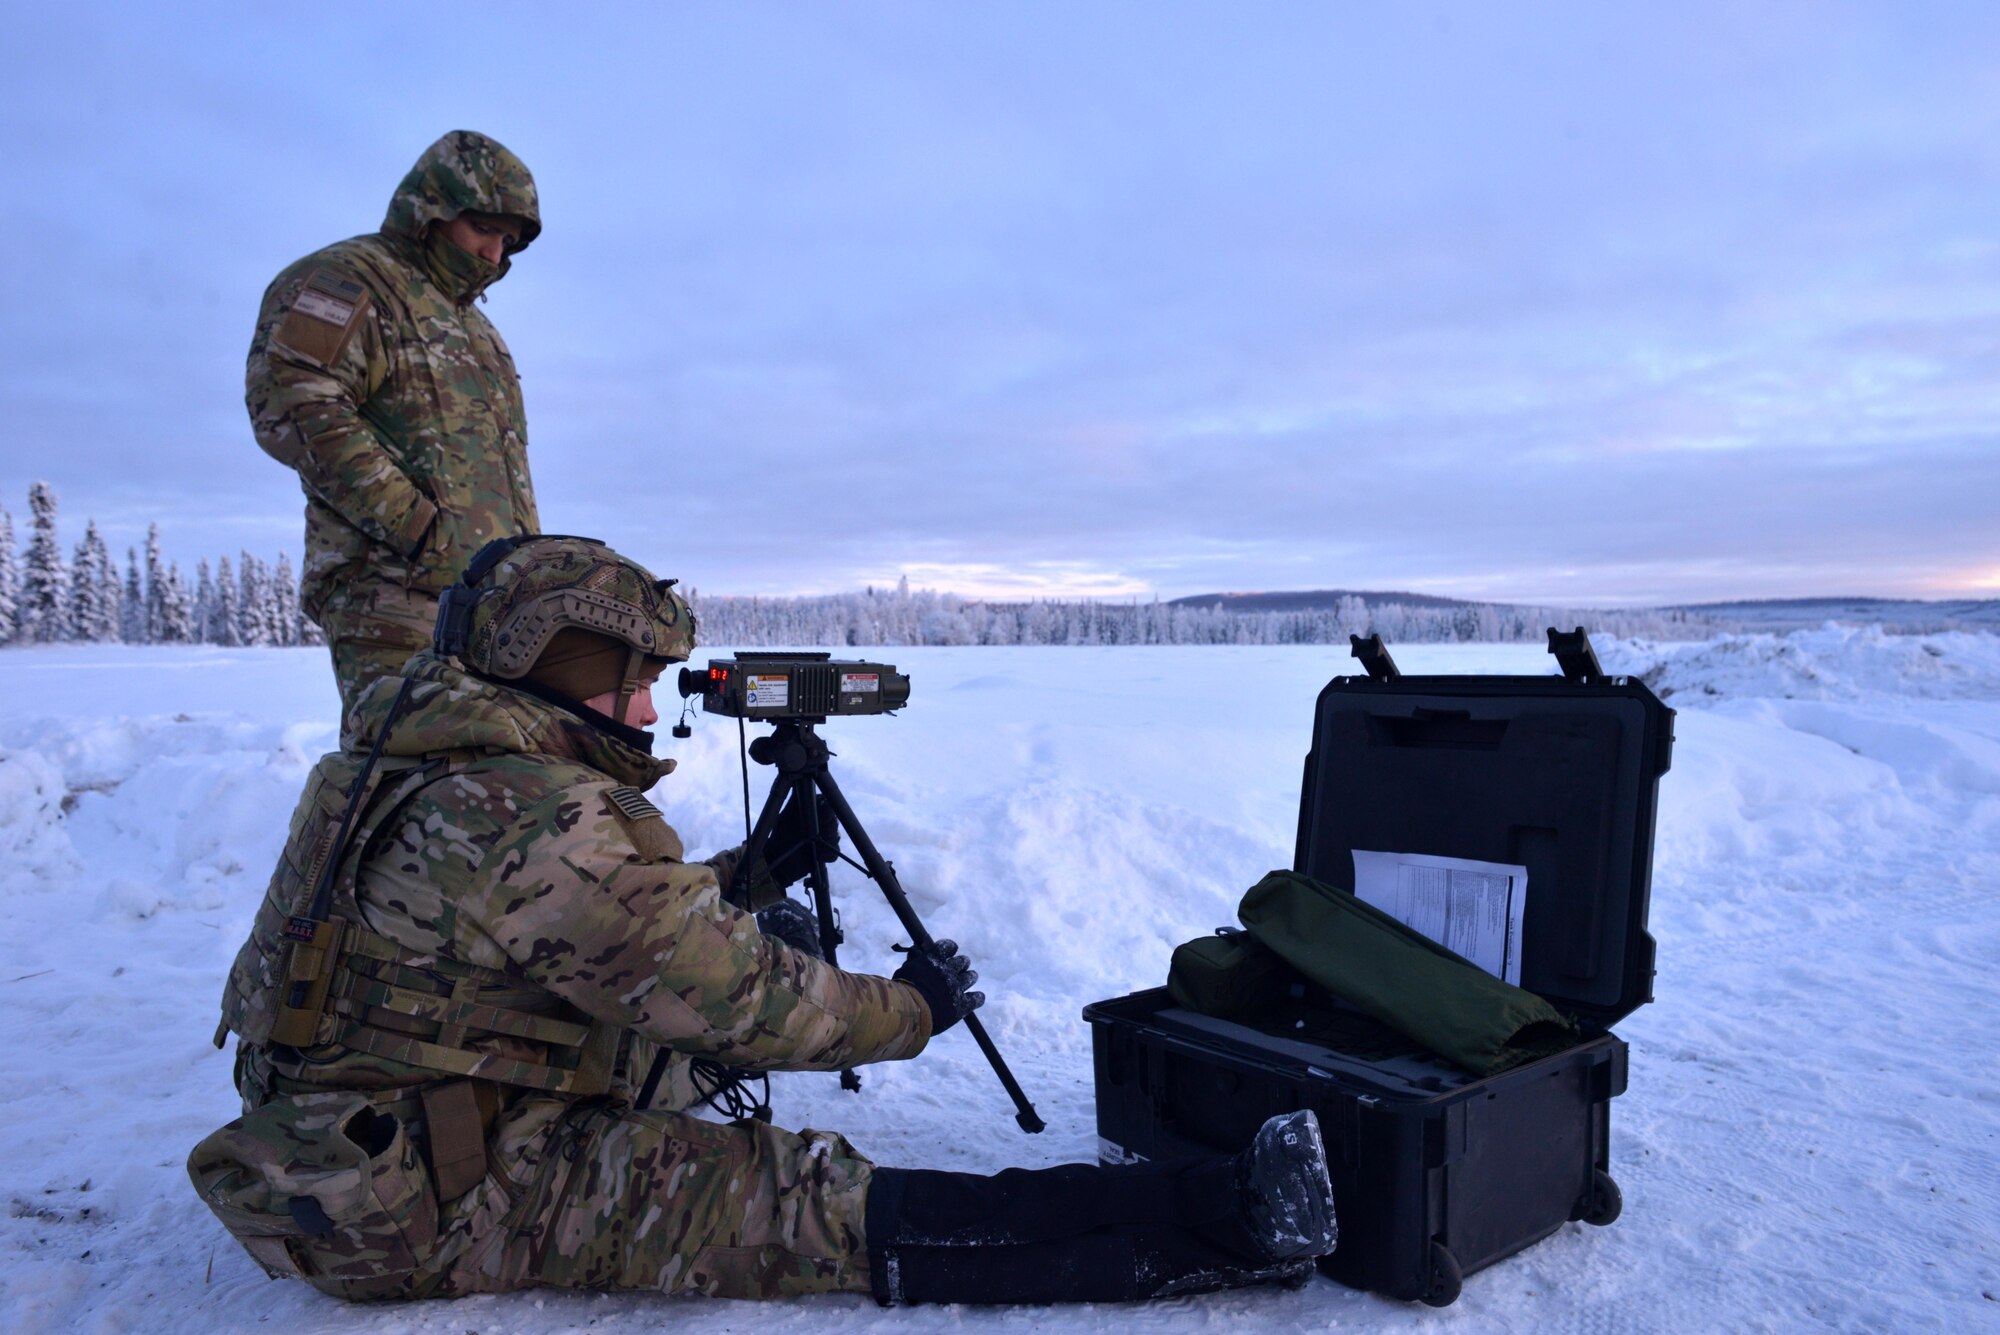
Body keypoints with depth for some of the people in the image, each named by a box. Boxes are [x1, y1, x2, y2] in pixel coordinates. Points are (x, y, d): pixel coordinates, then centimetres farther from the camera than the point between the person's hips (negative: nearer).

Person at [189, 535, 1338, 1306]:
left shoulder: (409, 767, 7)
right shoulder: (551, 820, -25)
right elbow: (736, 1000, -20)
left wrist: (750, 876, 21)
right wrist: (915, 1008, -5)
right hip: (433, 1205, -11)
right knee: (817, 1208, -19)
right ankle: (1214, 1226, -18)